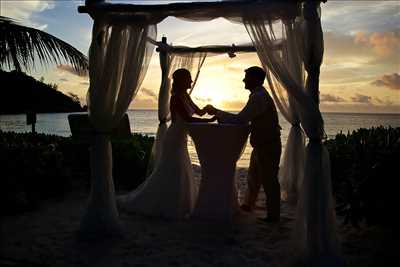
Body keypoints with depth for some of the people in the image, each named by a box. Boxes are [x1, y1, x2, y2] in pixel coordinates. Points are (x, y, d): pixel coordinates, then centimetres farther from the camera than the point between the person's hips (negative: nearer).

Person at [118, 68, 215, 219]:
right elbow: (188, 119, -26)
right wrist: (209, 120, -25)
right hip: (174, 140, -10)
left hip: (180, 140, 10)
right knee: (171, 174, -2)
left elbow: (199, 112, 16)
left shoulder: (185, 96, 10)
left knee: (182, 174, 16)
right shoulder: (176, 98, -17)